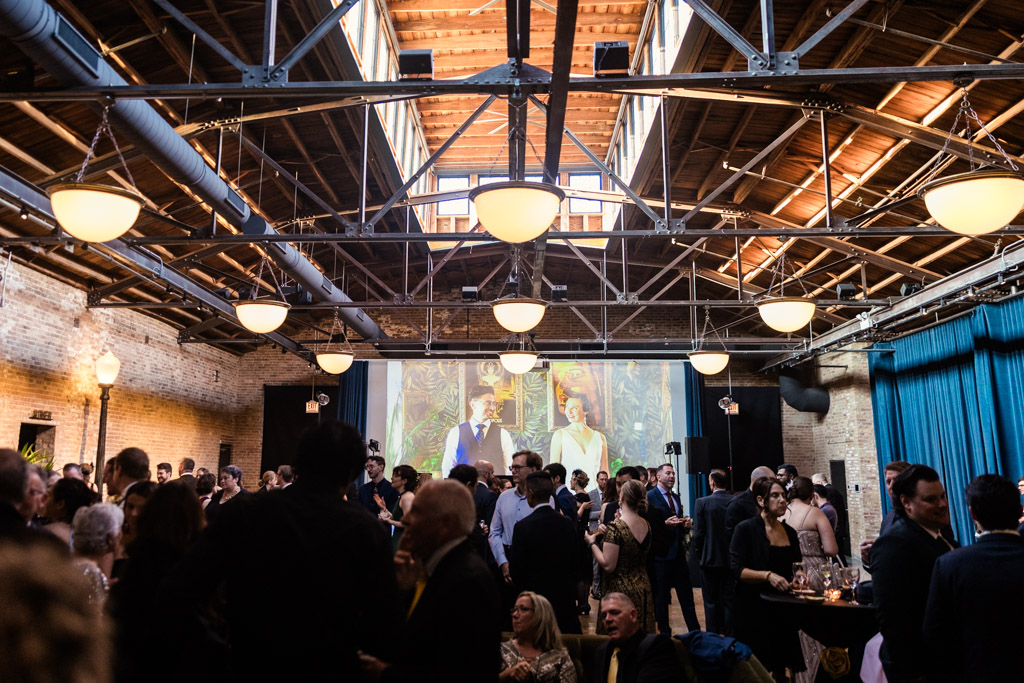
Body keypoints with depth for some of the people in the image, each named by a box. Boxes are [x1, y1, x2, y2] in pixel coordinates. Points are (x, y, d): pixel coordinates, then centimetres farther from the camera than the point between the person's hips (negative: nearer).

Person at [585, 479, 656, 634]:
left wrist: (592, 542, -8)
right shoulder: (646, 525, 3)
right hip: (643, 588, 8)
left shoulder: (615, 527, -20)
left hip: (620, 590, -8)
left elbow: (608, 566, -21)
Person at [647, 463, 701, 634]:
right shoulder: (649, 496, -9)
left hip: (679, 553, 7)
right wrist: (664, 524, -26)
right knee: (661, 596, 5)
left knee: (686, 594, 12)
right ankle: (664, 632, 18)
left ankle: (695, 631, 20)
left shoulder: (676, 497, 15)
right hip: (661, 554, -7)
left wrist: (686, 524, -1)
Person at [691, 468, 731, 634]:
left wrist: (699, 555, 2)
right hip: (731, 558, 3)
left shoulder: (702, 502, -12)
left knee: (711, 602, 7)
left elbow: (698, 533, -11)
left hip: (710, 558, -3)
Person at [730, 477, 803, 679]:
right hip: (753, 611, -5)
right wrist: (768, 575, -27)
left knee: (781, 667, 12)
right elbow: (737, 570, -16)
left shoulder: (790, 532, 9)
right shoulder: (745, 529, -9)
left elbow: (795, 569, 19)